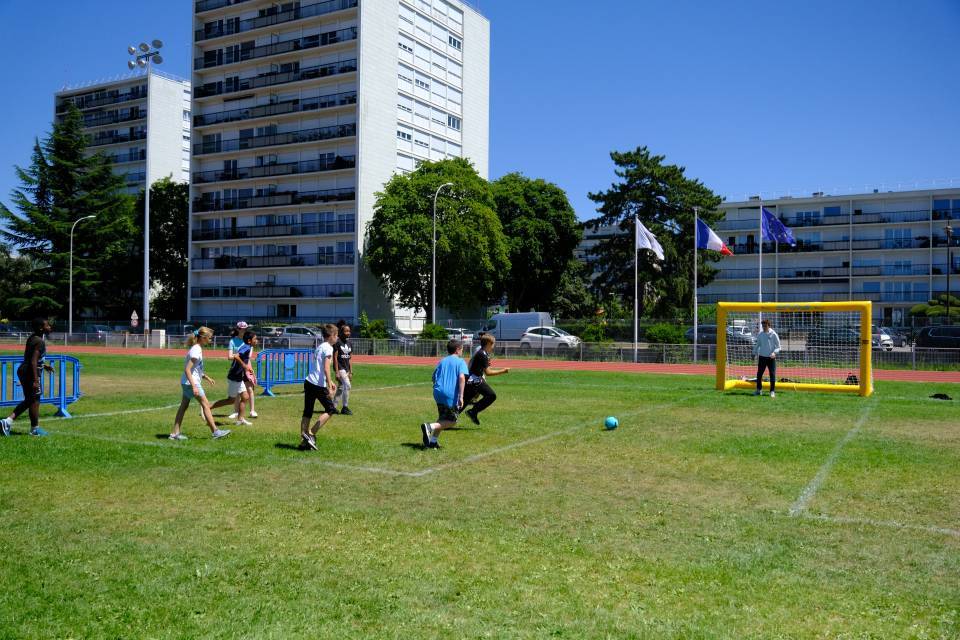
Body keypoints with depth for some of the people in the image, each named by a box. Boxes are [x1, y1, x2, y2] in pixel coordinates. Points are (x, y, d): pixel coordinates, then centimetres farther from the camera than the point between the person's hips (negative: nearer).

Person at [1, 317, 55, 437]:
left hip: (23, 370, 10)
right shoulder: (39, 342, -18)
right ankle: (35, 428, 13)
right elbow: (33, 362, -23)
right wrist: (35, 380, -24)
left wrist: (43, 365, 28)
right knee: (35, 400, 3)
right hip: (30, 372, -10)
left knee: (28, 400, 18)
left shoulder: (32, 338, 12)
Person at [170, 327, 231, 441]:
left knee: (183, 406, 10)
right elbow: (187, 369, -24)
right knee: (205, 405, -5)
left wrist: (206, 377, 21)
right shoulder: (196, 351, -19)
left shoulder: (197, 348, 11)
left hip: (186, 382, 10)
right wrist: (194, 386, -28)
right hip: (191, 383, -10)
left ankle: (175, 433, 13)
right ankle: (215, 432, -2)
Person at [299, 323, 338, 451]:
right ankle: (311, 434, -1)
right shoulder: (328, 348, -10)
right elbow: (326, 369, -19)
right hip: (319, 385, -8)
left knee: (307, 412, 10)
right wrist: (329, 387, -20)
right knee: (330, 410, 4)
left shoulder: (320, 346, 17)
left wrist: (330, 381, 32)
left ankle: (304, 441, 12)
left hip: (309, 382, 9)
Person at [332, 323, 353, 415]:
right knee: (347, 386, -15)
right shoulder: (337, 342, -11)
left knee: (341, 388, 12)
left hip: (346, 369, 8)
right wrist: (337, 372, -17)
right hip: (340, 368, -8)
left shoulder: (349, 343, 11)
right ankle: (344, 407, -5)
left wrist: (351, 372, 11)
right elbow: (335, 357, -13)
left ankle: (333, 406, 24)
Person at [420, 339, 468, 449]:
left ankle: (432, 441, 14)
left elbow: (434, 377, 17)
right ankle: (430, 426, -16)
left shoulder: (442, 361, 18)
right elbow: (462, 377, -14)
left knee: (442, 419, 21)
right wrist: (461, 396, -18)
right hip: (451, 396, -6)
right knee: (452, 421, 4)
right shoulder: (460, 361, 1)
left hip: (438, 393, 7)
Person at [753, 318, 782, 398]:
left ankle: (772, 391, 5)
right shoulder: (760, 334, 6)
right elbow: (757, 345, 16)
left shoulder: (773, 334, -4)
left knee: (772, 375, -2)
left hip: (771, 358, -3)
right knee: (759, 374, 4)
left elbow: (778, 346, -1)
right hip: (762, 357, 3)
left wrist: (774, 352, -18)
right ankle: (758, 389, 16)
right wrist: (755, 353, 5)